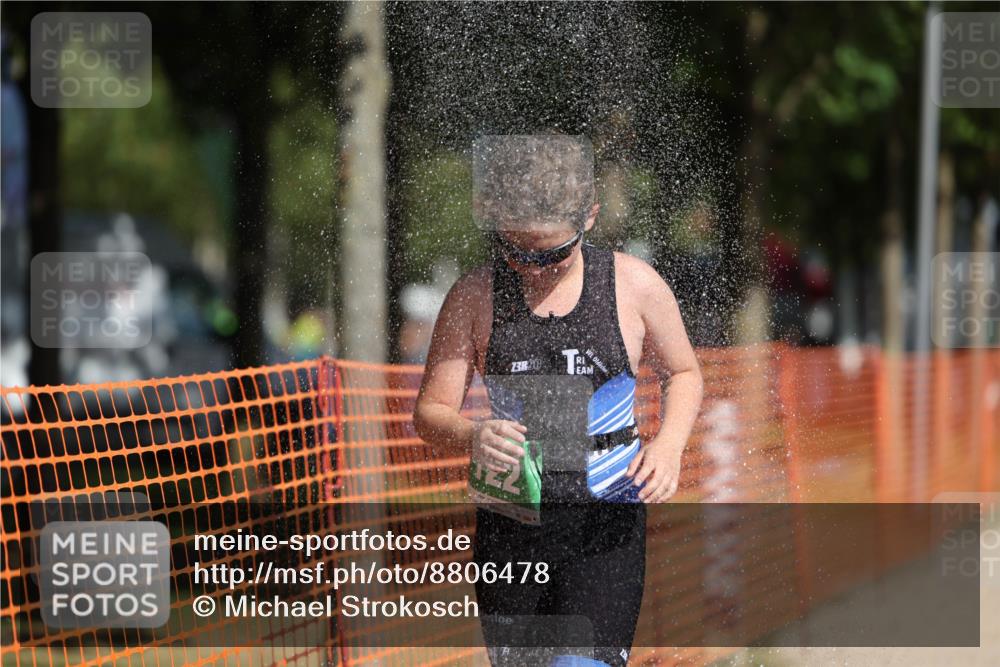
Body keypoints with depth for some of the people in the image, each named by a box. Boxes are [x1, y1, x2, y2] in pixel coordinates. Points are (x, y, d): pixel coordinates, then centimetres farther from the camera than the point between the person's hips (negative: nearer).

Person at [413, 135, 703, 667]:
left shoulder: (634, 285, -1)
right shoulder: (473, 298, -1)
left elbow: (682, 373, 15)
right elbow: (430, 412, 0)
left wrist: (669, 444, -5)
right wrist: (470, 438, -24)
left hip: (604, 526, -2)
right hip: (509, 524, 2)